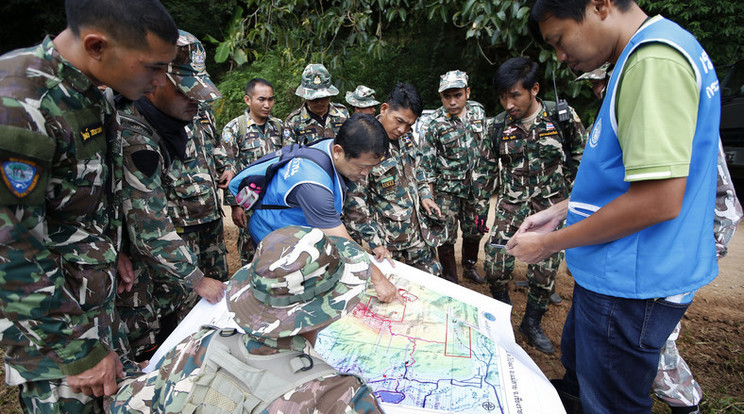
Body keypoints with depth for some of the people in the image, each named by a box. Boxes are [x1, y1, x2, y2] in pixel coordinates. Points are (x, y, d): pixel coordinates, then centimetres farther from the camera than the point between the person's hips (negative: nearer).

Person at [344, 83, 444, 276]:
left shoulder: (405, 137, 1)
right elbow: (354, 203, -23)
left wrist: (424, 195, 6)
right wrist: (375, 242, -23)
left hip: (417, 231, 8)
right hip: (388, 240, -7)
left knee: (433, 275, 20)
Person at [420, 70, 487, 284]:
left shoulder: (478, 111, -1)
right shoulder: (433, 125, -16)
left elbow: (485, 145, 12)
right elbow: (427, 164, -12)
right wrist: (429, 198, -12)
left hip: (474, 184, 5)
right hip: (447, 188, -5)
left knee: (475, 230, 17)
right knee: (447, 236, 4)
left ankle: (469, 267, 41)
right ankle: (450, 280, 23)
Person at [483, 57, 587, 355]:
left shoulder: (563, 117, -9)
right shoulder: (497, 126, -4)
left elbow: (579, 157, 4)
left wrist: (569, 193, 3)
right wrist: (484, 200, 10)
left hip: (550, 206, 0)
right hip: (511, 205, 1)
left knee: (545, 271, 5)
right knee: (495, 264, -9)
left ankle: (532, 324, 27)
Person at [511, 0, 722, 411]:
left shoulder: (656, 60, -21)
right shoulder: (642, 57, 12)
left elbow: (659, 199, -27)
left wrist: (549, 243, -17)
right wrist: (562, 210, 12)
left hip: (632, 285, -9)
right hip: (614, 274, 10)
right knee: (577, 379, 28)